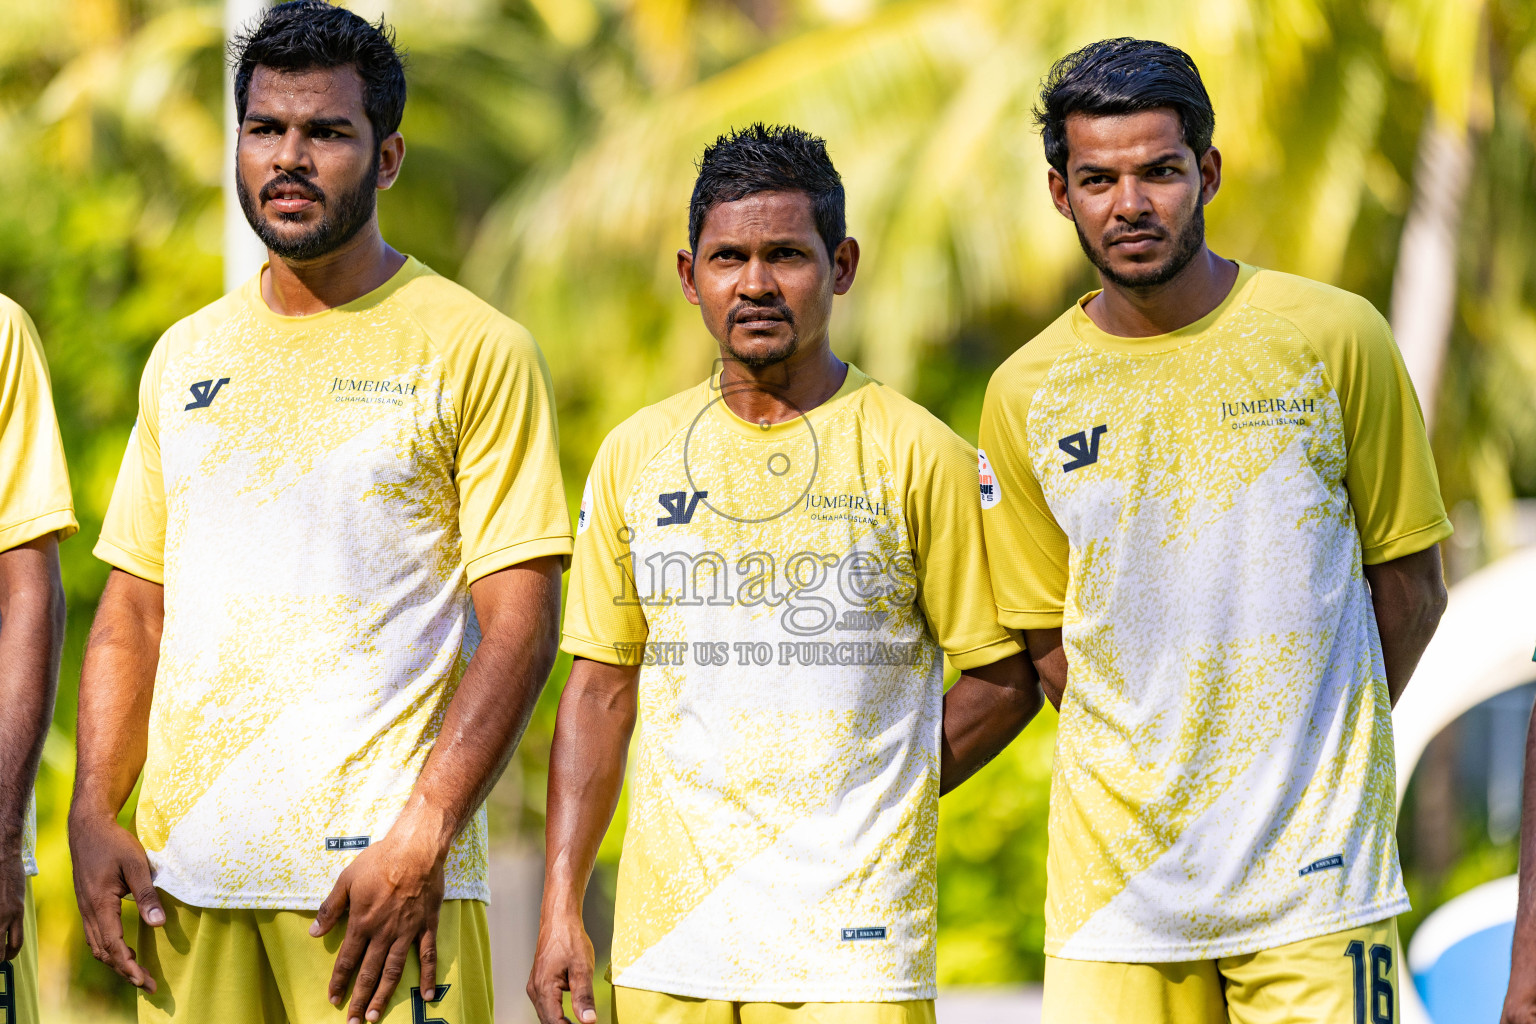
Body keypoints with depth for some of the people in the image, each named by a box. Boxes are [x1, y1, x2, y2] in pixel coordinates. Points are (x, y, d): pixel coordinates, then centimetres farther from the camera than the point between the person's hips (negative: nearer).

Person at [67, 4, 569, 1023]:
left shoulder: (475, 352, -1)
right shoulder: (185, 357, 15)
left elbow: (519, 625, -7)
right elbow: (133, 612, 17)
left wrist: (421, 840, -16)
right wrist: (93, 815, 3)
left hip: (377, 865, -5)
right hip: (182, 865, 5)